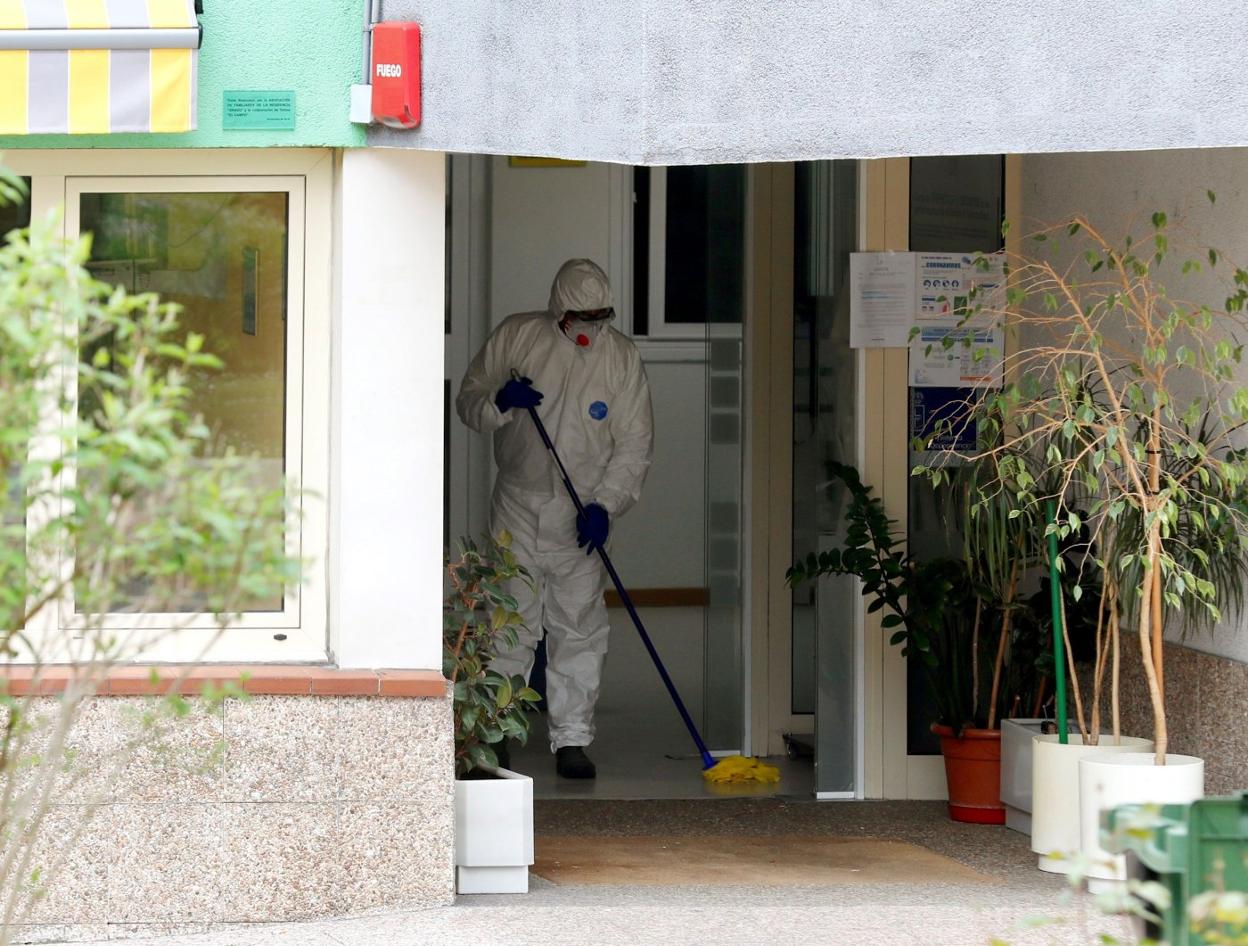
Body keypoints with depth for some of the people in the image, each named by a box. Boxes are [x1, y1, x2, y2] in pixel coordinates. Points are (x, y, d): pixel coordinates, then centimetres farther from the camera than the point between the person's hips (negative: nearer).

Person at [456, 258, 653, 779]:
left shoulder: (622, 357, -2)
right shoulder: (516, 336, -1)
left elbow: (634, 444, -2)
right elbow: (467, 401, 6)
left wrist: (605, 505, -14)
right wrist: (499, 401, -18)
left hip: (582, 515, 0)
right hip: (517, 505, 0)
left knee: (579, 627, -2)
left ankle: (571, 740, 4)